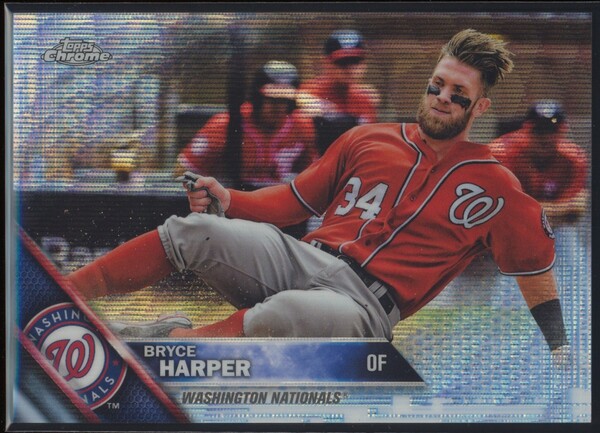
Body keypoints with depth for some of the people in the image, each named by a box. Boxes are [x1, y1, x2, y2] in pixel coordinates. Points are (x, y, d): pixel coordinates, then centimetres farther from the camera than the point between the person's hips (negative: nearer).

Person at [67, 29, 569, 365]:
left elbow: (536, 265, 13)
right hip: (302, 260, 4)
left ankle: (165, 338, -30)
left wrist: (560, 350, 3)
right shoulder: (368, 139, 17)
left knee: (283, 314, -41)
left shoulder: (494, 186, 10)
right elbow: (294, 202, 18)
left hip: (367, 306, -3)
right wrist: (228, 199, 2)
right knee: (194, 231, -23)